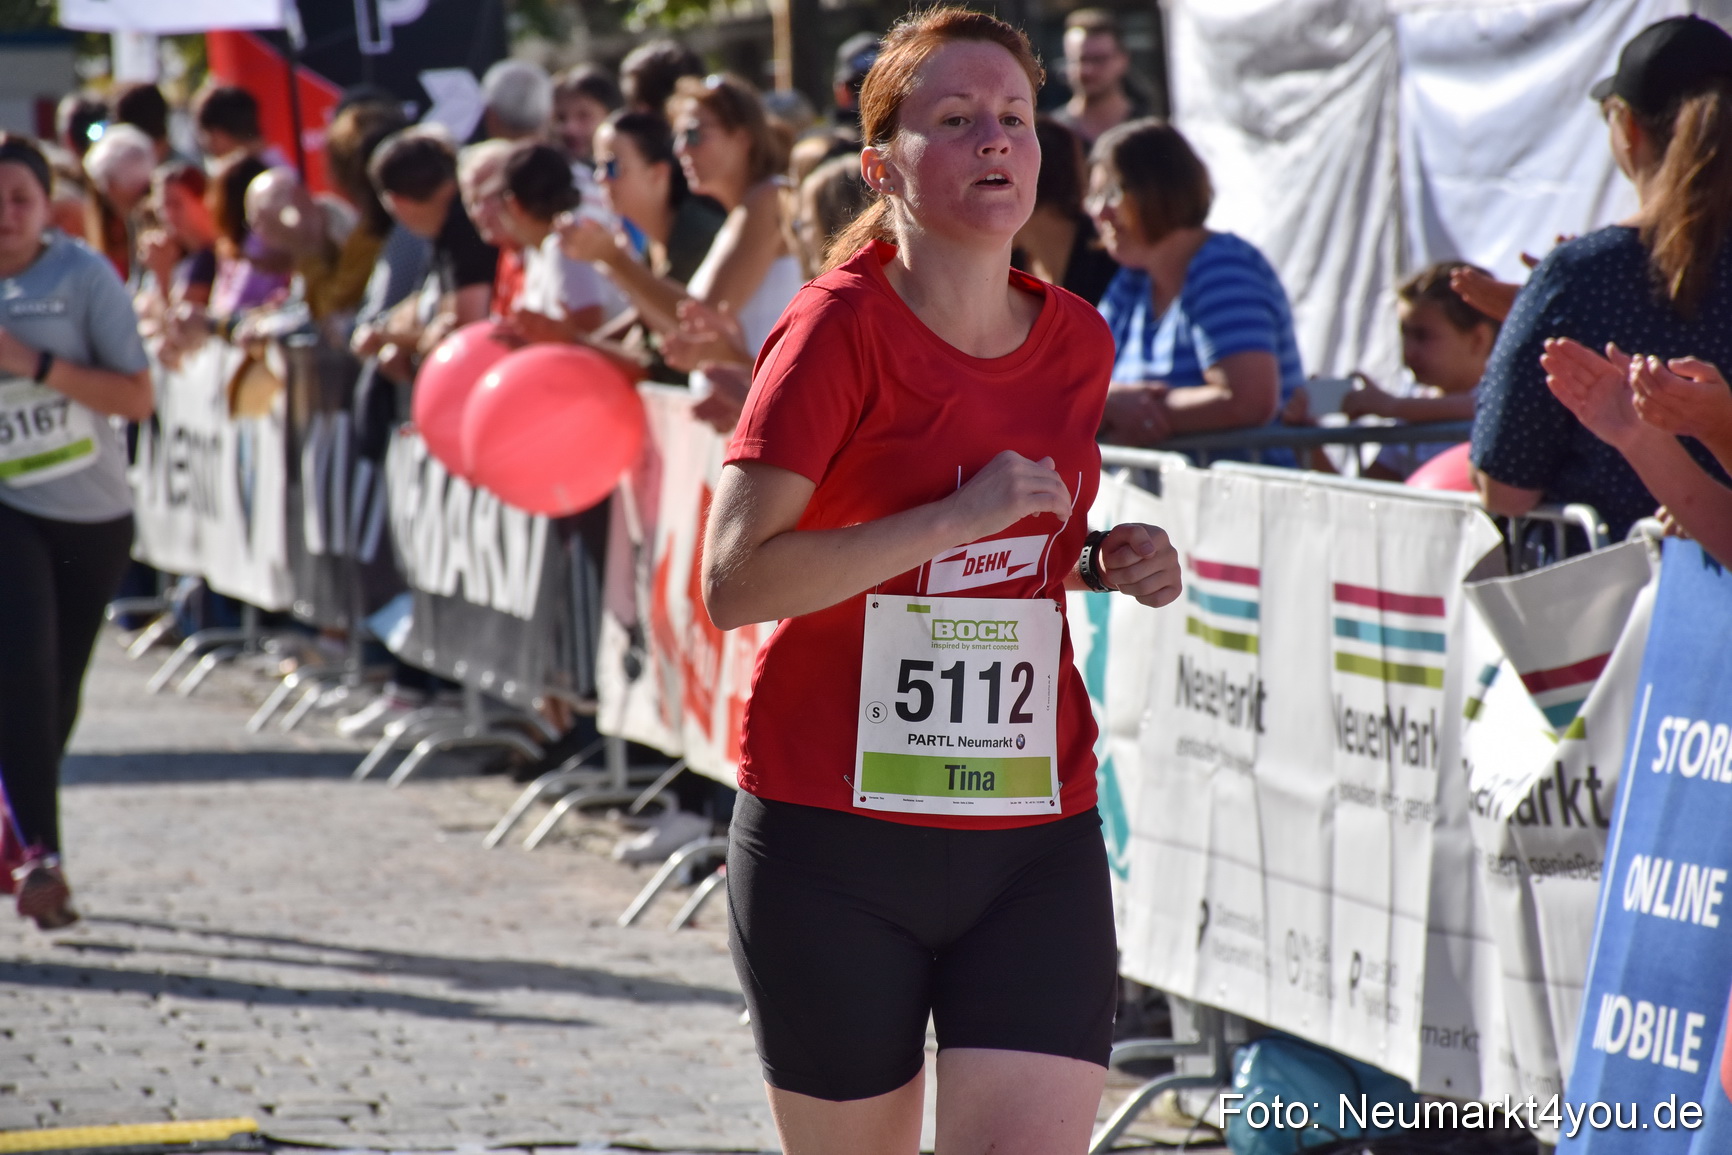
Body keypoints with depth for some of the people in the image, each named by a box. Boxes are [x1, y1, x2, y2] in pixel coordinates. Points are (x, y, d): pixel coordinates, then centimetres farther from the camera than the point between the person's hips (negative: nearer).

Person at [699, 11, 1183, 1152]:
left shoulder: (1077, 341, 8)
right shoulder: (841, 328, -9)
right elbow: (735, 580, -19)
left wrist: (1108, 564, 5)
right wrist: (958, 517, -23)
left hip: (1037, 843, 4)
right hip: (832, 843, -4)